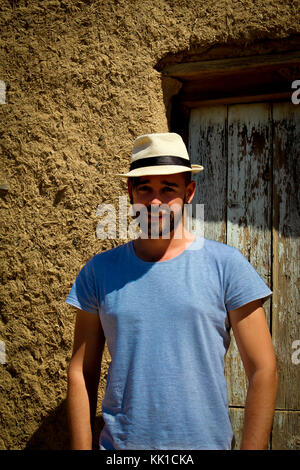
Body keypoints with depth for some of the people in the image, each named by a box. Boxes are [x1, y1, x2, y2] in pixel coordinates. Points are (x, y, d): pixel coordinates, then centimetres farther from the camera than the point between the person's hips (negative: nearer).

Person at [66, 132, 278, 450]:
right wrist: (81, 448, -3)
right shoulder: (99, 271, 0)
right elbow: (81, 373, 2)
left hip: (206, 441, -1)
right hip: (119, 443, 1)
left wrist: (251, 449, -10)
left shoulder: (226, 265, -6)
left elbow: (263, 371, -6)